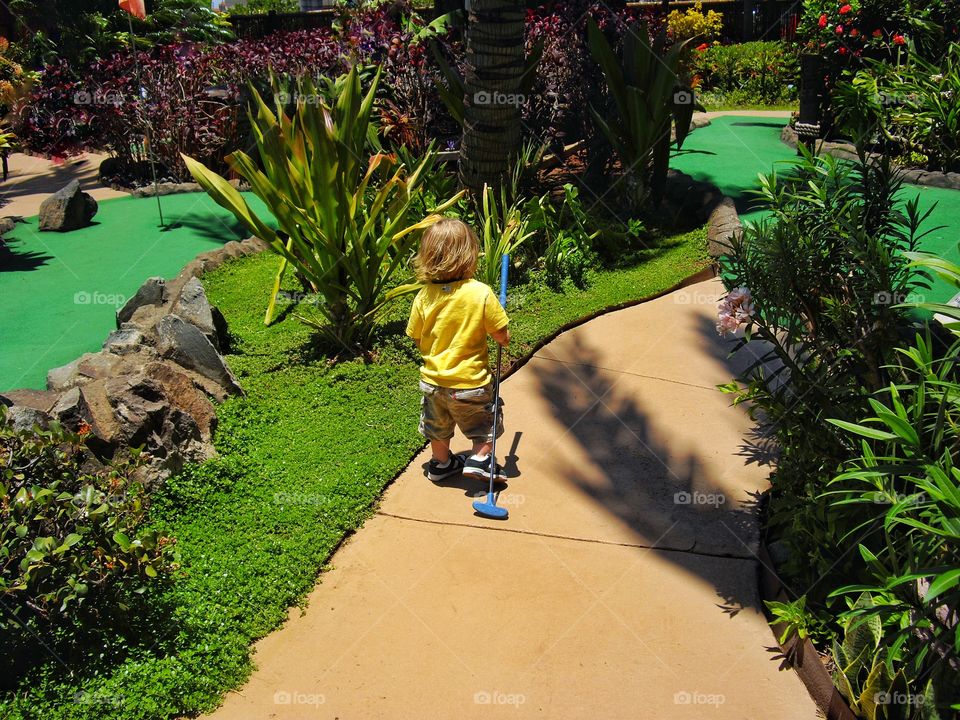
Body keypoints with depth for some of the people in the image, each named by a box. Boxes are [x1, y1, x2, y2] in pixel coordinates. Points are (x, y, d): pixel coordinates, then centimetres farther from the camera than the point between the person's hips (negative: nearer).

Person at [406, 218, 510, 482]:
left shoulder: (424, 296, -13)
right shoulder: (481, 293, -22)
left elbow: (417, 339, -2)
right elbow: (501, 335, -15)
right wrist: (505, 340, 9)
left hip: (433, 379, 4)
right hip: (471, 381, -4)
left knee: (438, 426, 28)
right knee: (486, 421, 24)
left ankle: (440, 463, 45)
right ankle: (479, 460, 22)